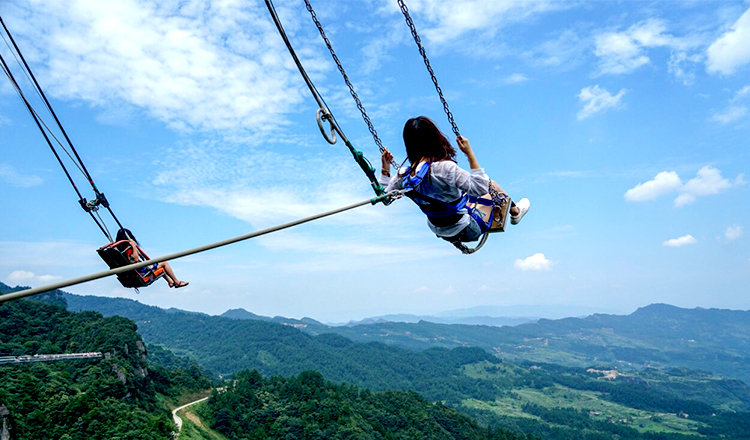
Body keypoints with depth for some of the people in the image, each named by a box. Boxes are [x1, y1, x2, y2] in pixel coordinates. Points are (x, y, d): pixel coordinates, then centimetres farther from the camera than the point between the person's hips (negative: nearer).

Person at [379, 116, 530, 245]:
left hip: (439, 232, 6)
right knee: (492, 185, 16)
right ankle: (515, 211, 46)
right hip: (468, 231, -6)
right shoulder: (445, 168, -33)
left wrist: (385, 169, 9)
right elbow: (481, 188, -27)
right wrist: (470, 153, -24)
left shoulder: (404, 175, -14)